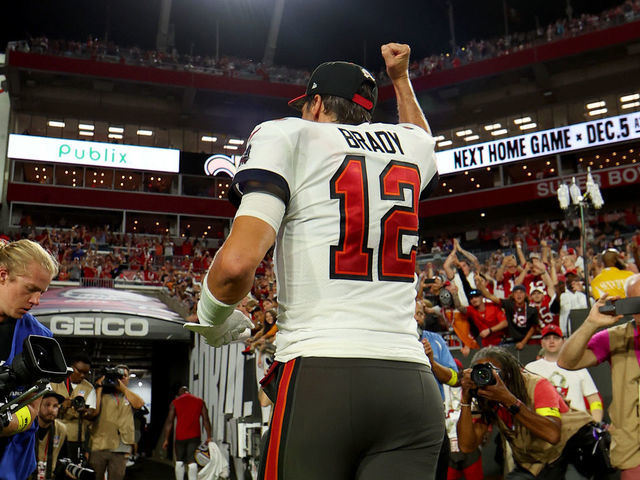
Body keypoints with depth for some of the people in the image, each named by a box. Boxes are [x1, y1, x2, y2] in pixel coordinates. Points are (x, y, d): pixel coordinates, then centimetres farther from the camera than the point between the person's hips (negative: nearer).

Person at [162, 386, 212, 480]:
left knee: (179, 461, 14)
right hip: (194, 436, 0)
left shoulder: (175, 402, 5)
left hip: (180, 436, 0)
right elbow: (206, 420, 4)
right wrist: (209, 437, 6)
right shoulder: (200, 401, 8)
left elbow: (169, 421, 1)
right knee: (192, 462, -4)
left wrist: (166, 439, 3)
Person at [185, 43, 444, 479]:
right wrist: (401, 76, 55)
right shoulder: (411, 143, 16)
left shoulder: (287, 135, 2)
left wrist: (211, 319, 7)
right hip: (414, 384, 5)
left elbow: (238, 262, -13)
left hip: (319, 377, -4)